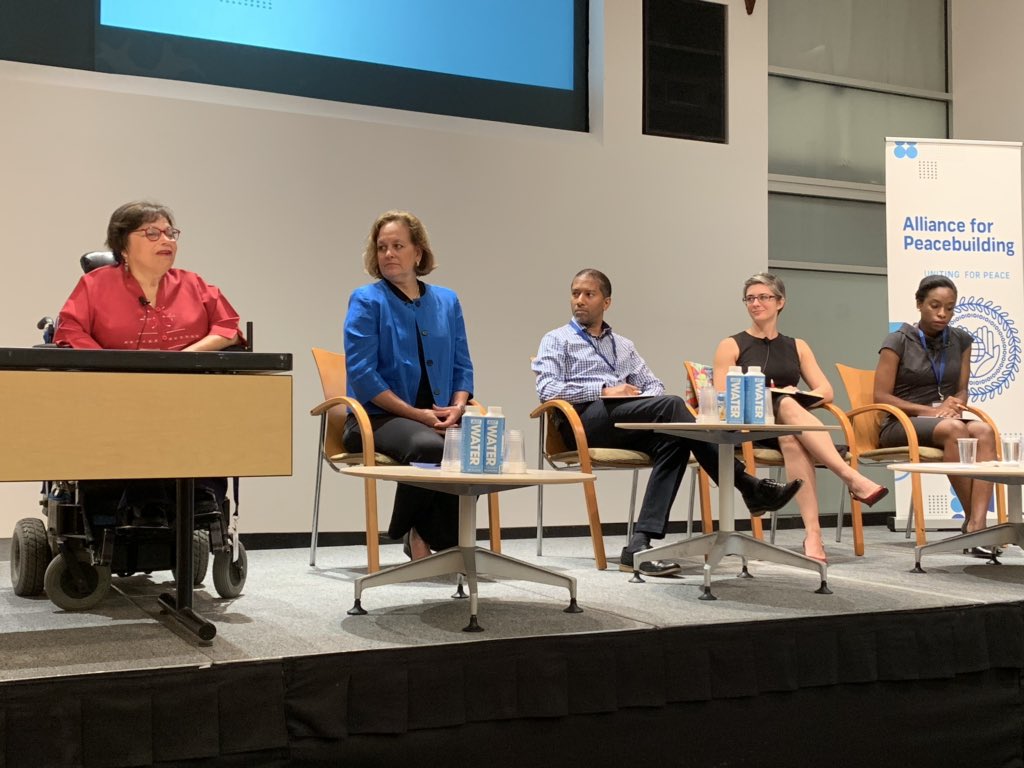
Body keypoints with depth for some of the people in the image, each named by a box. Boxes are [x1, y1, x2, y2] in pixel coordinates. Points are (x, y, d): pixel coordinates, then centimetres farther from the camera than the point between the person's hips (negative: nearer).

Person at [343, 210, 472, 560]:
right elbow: (361, 374, -7)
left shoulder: (446, 301, 16)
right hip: (378, 417, -4)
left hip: (439, 417, 4)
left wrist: (456, 409, -5)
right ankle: (418, 535, -10)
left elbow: (462, 366, 15)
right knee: (429, 446, -37)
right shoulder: (367, 301, 1)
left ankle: (430, 535, -10)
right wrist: (417, 414, -13)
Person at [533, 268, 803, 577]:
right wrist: (604, 391, -12)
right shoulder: (557, 340, 15)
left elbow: (655, 386, 22)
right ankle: (748, 486, -30)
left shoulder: (623, 346, 30)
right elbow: (546, 388, -3)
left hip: (626, 424, 6)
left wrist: (641, 398, -4)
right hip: (586, 419, -6)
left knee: (673, 442, -30)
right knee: (671, 405, -29)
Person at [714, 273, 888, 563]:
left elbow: (826, 392, 10)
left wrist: (796, 396, -13)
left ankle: (812, 535, -52)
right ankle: (854, 479, -52)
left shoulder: (797, 347, 21)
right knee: (788, 407, -38)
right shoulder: (731, 346, 11)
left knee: (792, 440, -39)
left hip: (788, 427, 3)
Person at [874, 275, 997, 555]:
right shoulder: (898, 341, -2)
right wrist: (930, 411, -15)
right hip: (901, 425, -4)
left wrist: (954, 404, -11)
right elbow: (880, 396, -6)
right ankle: (970, 519, -28)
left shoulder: (961, 340, 12)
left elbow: (961, 390, 14)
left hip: (945, 418, 4)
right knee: (953, 429, -37)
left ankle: (977, 525, -43)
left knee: (985, 432, -31)